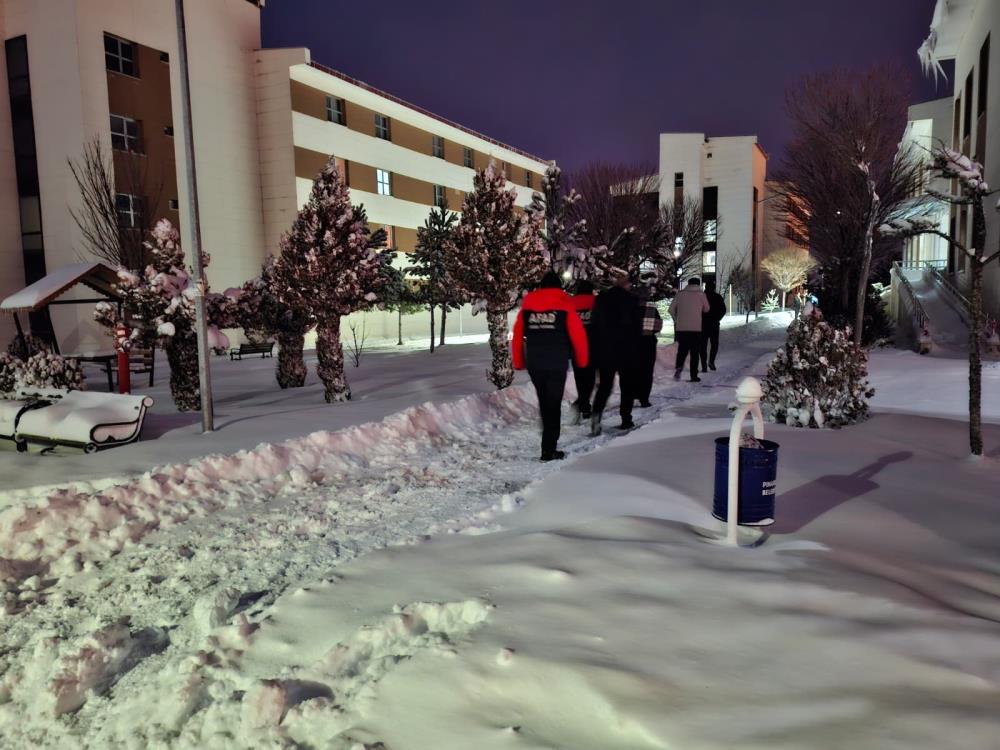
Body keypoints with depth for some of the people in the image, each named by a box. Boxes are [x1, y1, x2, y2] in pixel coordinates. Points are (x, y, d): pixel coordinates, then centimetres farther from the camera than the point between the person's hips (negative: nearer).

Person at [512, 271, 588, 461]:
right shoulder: (565, 305, -3)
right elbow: (578, 335, -4)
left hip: (533, 364, 3)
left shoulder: (527, 305, 6)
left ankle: (549, 439, 30)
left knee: (544, 402, 19)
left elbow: (517, 336, 7)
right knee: (553, 404, 3)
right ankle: (549, 450, 1)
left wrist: (519, 363, 17)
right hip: (557, 364, -3)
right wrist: (582, 360, 10)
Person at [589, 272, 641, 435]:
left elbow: (594, 324, 4)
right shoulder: (631, 300, -7)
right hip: (627, 349, -2)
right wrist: (634, 346, 6)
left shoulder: (601, 298, 3)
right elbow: (637, 325, -5)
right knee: (627, 385, 11)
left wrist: (597, 347, 9)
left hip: (604, 349, 3)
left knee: (604, 384, 8)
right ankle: (626, 419, 12)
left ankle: (596, 412, -15)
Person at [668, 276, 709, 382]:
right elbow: (706, 309, 9)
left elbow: (671, 309, 3)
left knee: (682, 350, 12)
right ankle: (694, 375, 5)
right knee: (694, 352, 6)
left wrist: (676, 320, 17)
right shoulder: (701, 294, -1)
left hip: (680, 327, 2)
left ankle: (678, 367, -12)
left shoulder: (680, 294, 3)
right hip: (696, 328, -2)